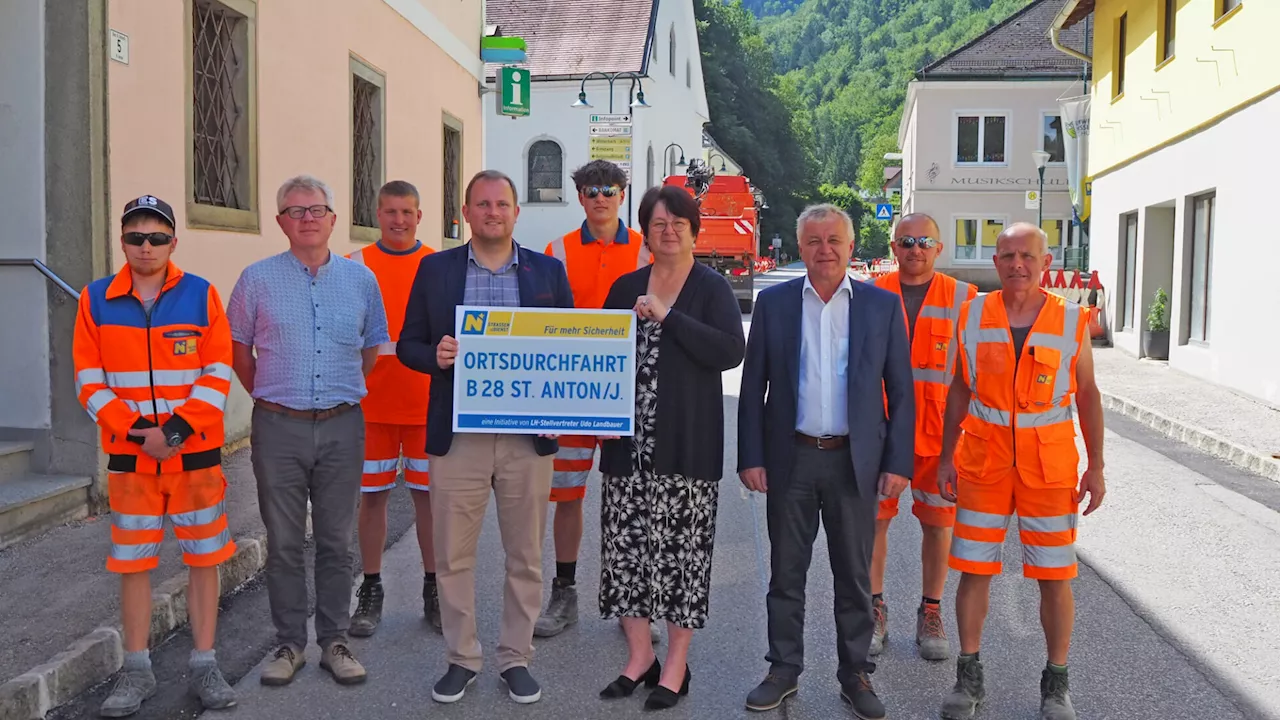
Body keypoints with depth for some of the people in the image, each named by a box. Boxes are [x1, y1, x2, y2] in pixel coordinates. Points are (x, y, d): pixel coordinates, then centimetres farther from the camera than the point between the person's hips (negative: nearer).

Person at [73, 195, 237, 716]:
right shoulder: (96, 300, 2)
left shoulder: (200, 295, -2)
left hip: (197, 452, -1)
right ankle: (137, 672, 21)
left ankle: (204, 666, 17)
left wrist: (179, 427, -15)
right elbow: (90, 382, 0)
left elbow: (218, 374, -4)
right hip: (129, 455, 1)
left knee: (203, 557, 5)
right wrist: (137, 430, -12)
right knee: (132, 561, 7)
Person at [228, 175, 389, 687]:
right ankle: (289, 643, 19)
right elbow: (238, 348, 11)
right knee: (283, 542, 6)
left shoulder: (360, 279, 6)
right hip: (279, 428, -1)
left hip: (341, 427, 1)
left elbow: (372, 348, 16)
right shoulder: (258, 279, 2)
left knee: (336, 541, 8)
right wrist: (269, 396, 10)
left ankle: (334, 641, 19)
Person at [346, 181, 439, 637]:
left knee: (429, 494, 7)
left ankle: (433, 590, 19)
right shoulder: (356, 266, 3)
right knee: (372, 495, 7)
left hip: (429, 403, 1)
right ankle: (370, 592, 19)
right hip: (372, 403, 0)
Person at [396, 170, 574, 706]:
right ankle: (461, 657, 25)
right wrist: (435, 356, -15)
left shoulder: (548, 271, 6)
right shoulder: (435, 269, 6)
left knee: (525, 556, 9)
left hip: (528, 438, 0)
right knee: (452, 555, 7)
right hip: (457, 436, 0)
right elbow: (408, 345, 7)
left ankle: (516, 658, 26)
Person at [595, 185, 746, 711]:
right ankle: (640, 654, 23)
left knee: (681, 548, 0)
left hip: (686, 442, -4)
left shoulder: (712, 288, 0)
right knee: (625, 543, 6)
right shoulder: (625, 287, 12)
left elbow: (731, 351, -13)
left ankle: (677, 665, 14)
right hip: (629, 438, 4)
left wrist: (667, 316, -17)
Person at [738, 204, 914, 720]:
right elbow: (752, 387, 3)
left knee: (855, 575, 10)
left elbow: (901, 392, 2)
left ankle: (855, 673, 24)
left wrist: (898, 462, -4)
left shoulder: (882, 306, 2)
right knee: (786, 573, 10)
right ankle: (784, 668, 24)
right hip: (790, 459, 1)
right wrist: (751, 457, -3)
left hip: (855, 461, 0)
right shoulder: (773, 303, 3)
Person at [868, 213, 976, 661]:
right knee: (873, 518, 4)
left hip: (939, 431, 0)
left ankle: (930, 612, 22)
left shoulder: (962, 299, 3)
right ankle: (874, 610, 20)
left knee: (938, 522, 6)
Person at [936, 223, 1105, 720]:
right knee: (974, 570, 6)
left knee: (1054, 577, 5)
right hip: (983, 461, 1)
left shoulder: (1071, 321, -2)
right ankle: (969, 677, 21)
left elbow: (1087, 393, 5)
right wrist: (946, 456, 5)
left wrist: (1096, 466, 1)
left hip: (1050, 465, 0)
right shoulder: (973, 316, -1)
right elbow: (960, 389, 7)